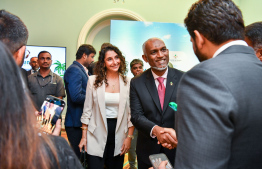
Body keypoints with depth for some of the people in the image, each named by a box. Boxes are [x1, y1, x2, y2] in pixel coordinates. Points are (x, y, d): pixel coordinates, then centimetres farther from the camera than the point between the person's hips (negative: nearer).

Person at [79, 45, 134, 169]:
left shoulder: (127, 83, 0)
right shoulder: (93, 80, -1)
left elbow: (131, 113, 3)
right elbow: (87, 111, 1)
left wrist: (129, 137, -2)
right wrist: (84, 137, -1)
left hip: (118, 133, 2)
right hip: (97, 135, -1)